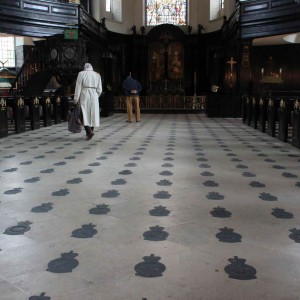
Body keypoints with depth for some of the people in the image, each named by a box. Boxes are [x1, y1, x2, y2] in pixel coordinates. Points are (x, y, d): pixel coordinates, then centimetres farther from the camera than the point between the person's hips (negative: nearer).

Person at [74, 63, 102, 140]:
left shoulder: (81, 74, 2)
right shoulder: (97, 75, 10)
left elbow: (78, 87, -3)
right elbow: (99, 89, 8)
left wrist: (76, 99, -1)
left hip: (84, 96, -3)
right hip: (94, 96, 3)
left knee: (84, 114, -3)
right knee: (93, 114, 10)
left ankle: (89, 131, -20)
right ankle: (91, 131, 15)